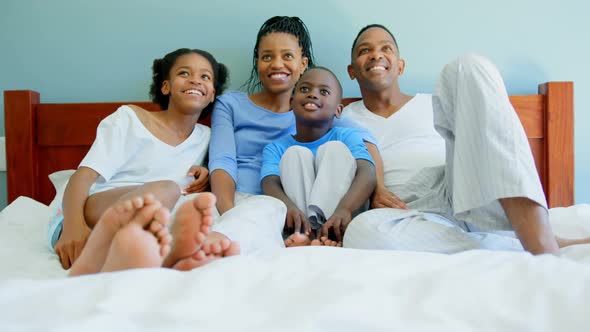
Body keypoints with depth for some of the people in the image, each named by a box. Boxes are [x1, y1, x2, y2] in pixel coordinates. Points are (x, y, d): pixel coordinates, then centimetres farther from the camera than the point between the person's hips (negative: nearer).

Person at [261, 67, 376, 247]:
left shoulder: (347, 137, 5)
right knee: (294, 154, -9)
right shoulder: (276, 148, 9)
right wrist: (288, 207, -38)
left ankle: (318, 226, -36)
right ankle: (307, 233, -34)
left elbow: (367, 174, -15)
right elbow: (270, 183, -12)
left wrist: (344, 208, -38)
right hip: (298, 226, 1)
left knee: (335, 149, -11)